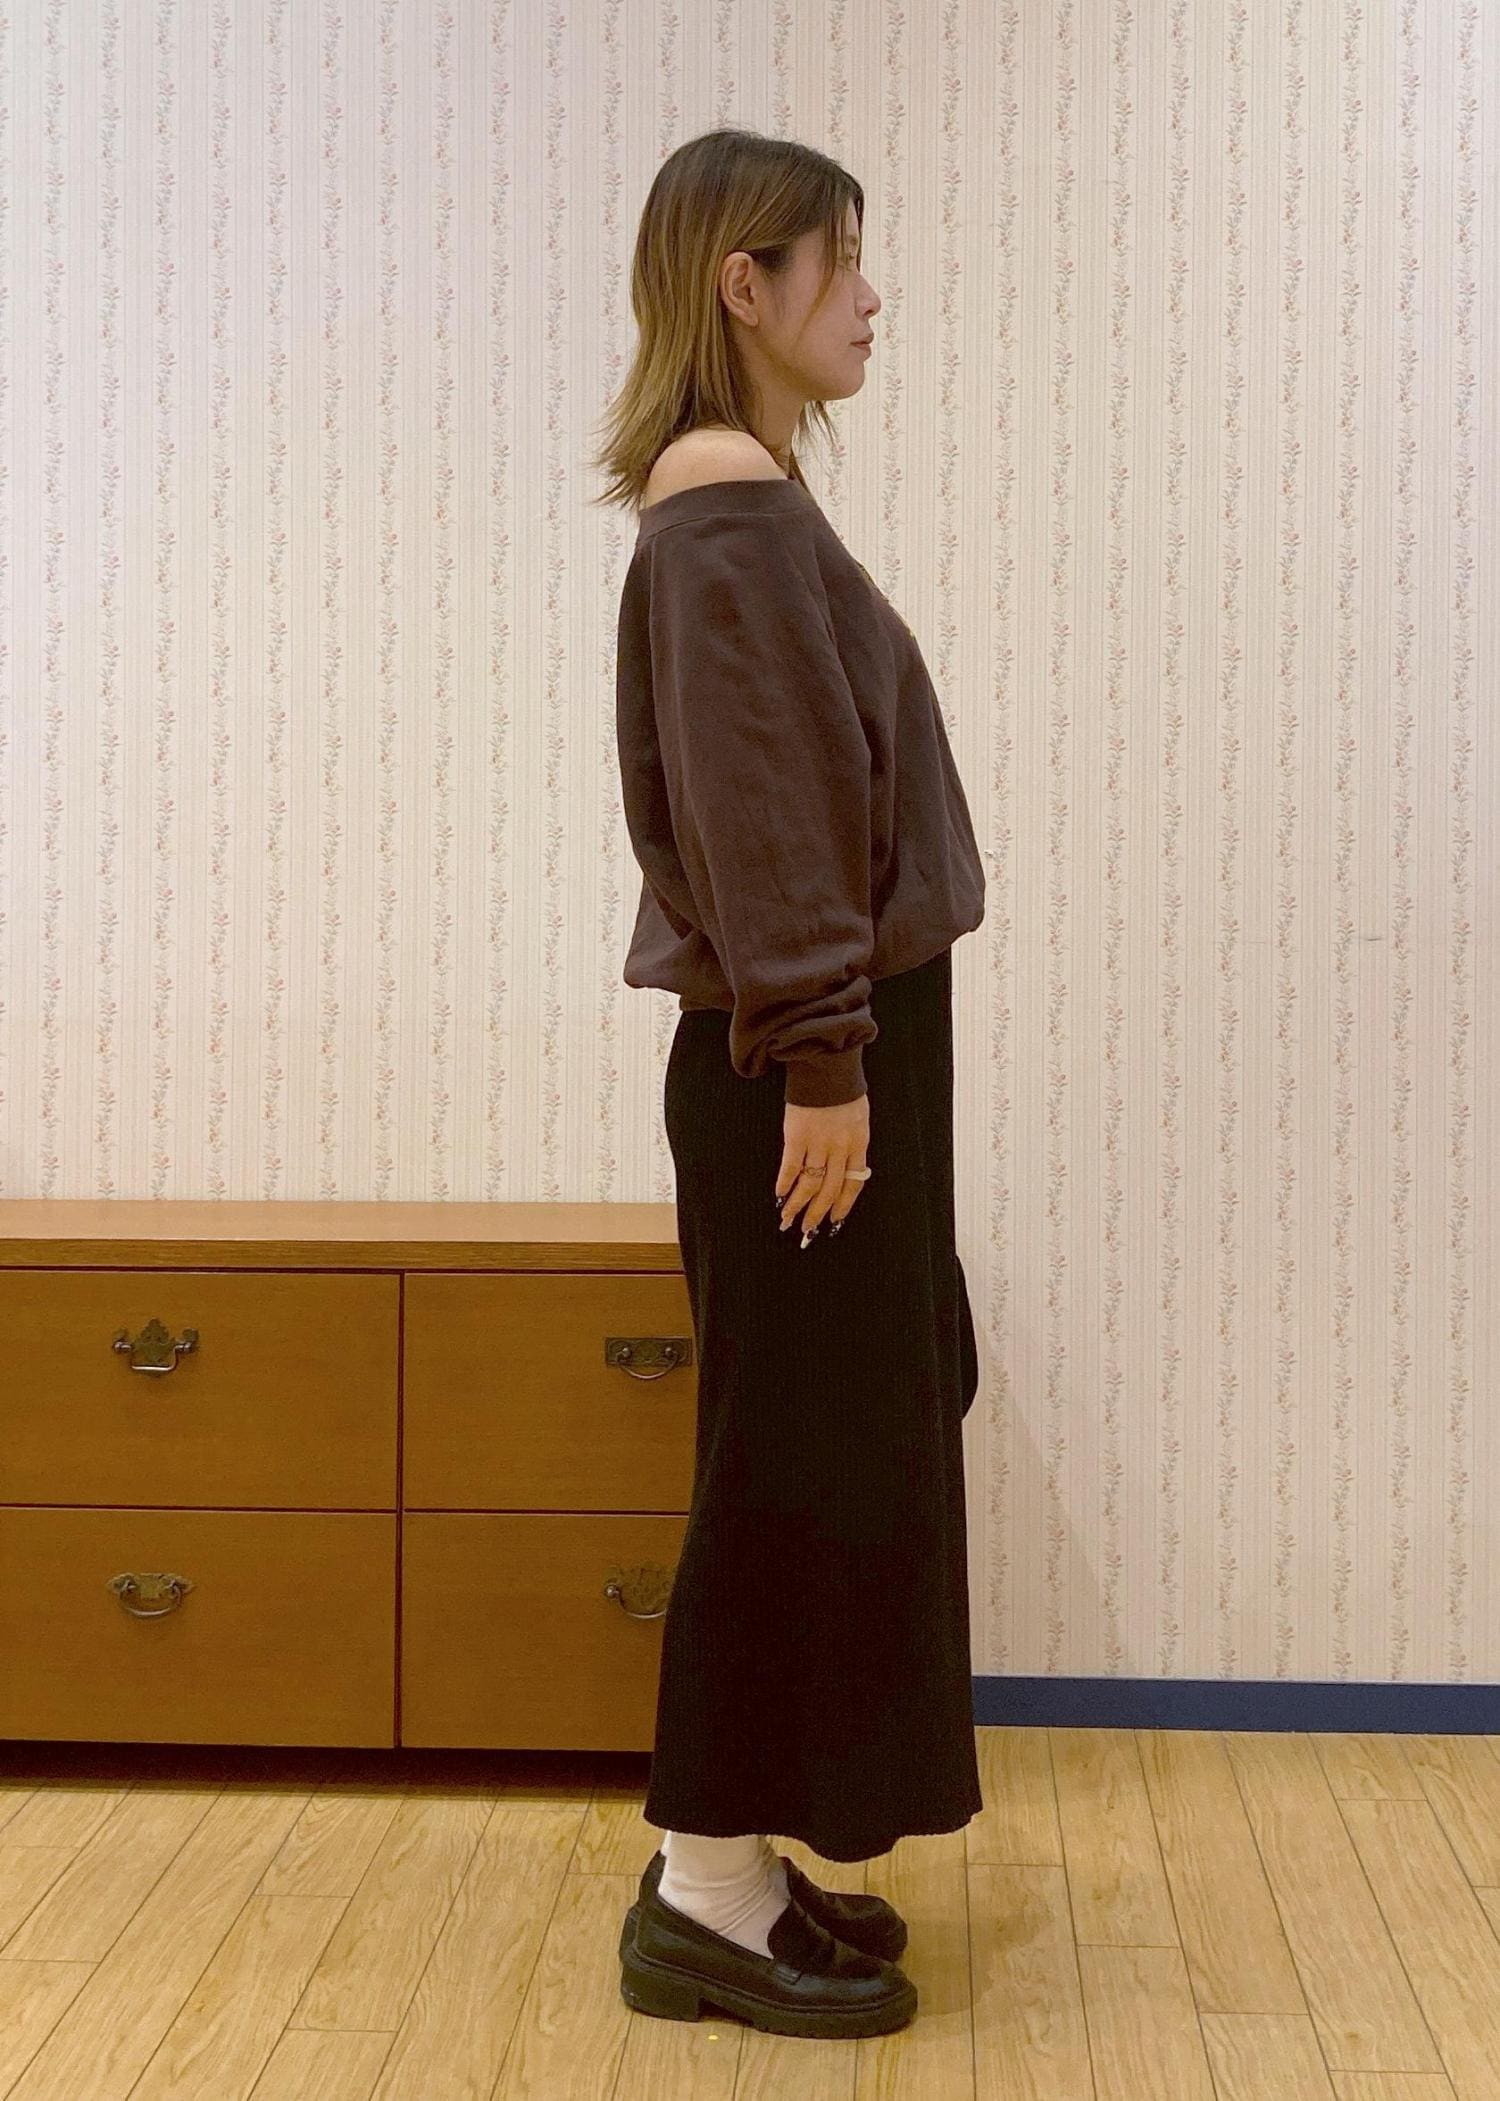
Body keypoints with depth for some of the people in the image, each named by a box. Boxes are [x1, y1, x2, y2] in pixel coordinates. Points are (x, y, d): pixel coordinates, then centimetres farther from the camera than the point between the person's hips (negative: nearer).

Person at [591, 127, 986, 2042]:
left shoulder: (741, 500, 17)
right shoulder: (731, 503, -13)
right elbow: (761, 806, -20)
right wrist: (821, 1059, -21)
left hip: (829, 1044, 10)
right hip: (807, 1058, -10)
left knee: (853, 1440, 13)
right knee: (802, 1455, -2)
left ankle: (740, 1857, 24)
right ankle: (707, 1897, 11)